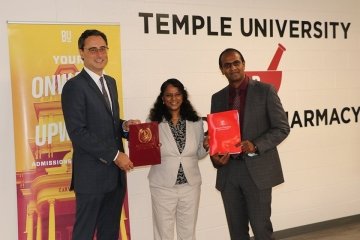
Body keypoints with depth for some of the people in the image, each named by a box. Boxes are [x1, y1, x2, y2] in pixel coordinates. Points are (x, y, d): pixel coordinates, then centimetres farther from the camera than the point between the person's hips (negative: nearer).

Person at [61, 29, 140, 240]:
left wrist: (124, 125, -2)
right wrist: (115, 155, -17)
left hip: (115, 173, 7)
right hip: (92, 175, -7)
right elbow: (78, 133, -18)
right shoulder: (74, 86, -12)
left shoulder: (111, 82, 13)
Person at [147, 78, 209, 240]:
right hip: (163, 186, -2)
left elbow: (198, 154, 10)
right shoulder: (154, 123, -6)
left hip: (190, 185, 3)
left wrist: (206, 147, -10)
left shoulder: (196, 122, 3)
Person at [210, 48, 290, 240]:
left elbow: (282, 128, -4)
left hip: (257, 169, -4)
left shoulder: (265, 91, -2)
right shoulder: (217, 98, 10)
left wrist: (255, 146, -20)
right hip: (228, 171, 4)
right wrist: (215, 156, -7)